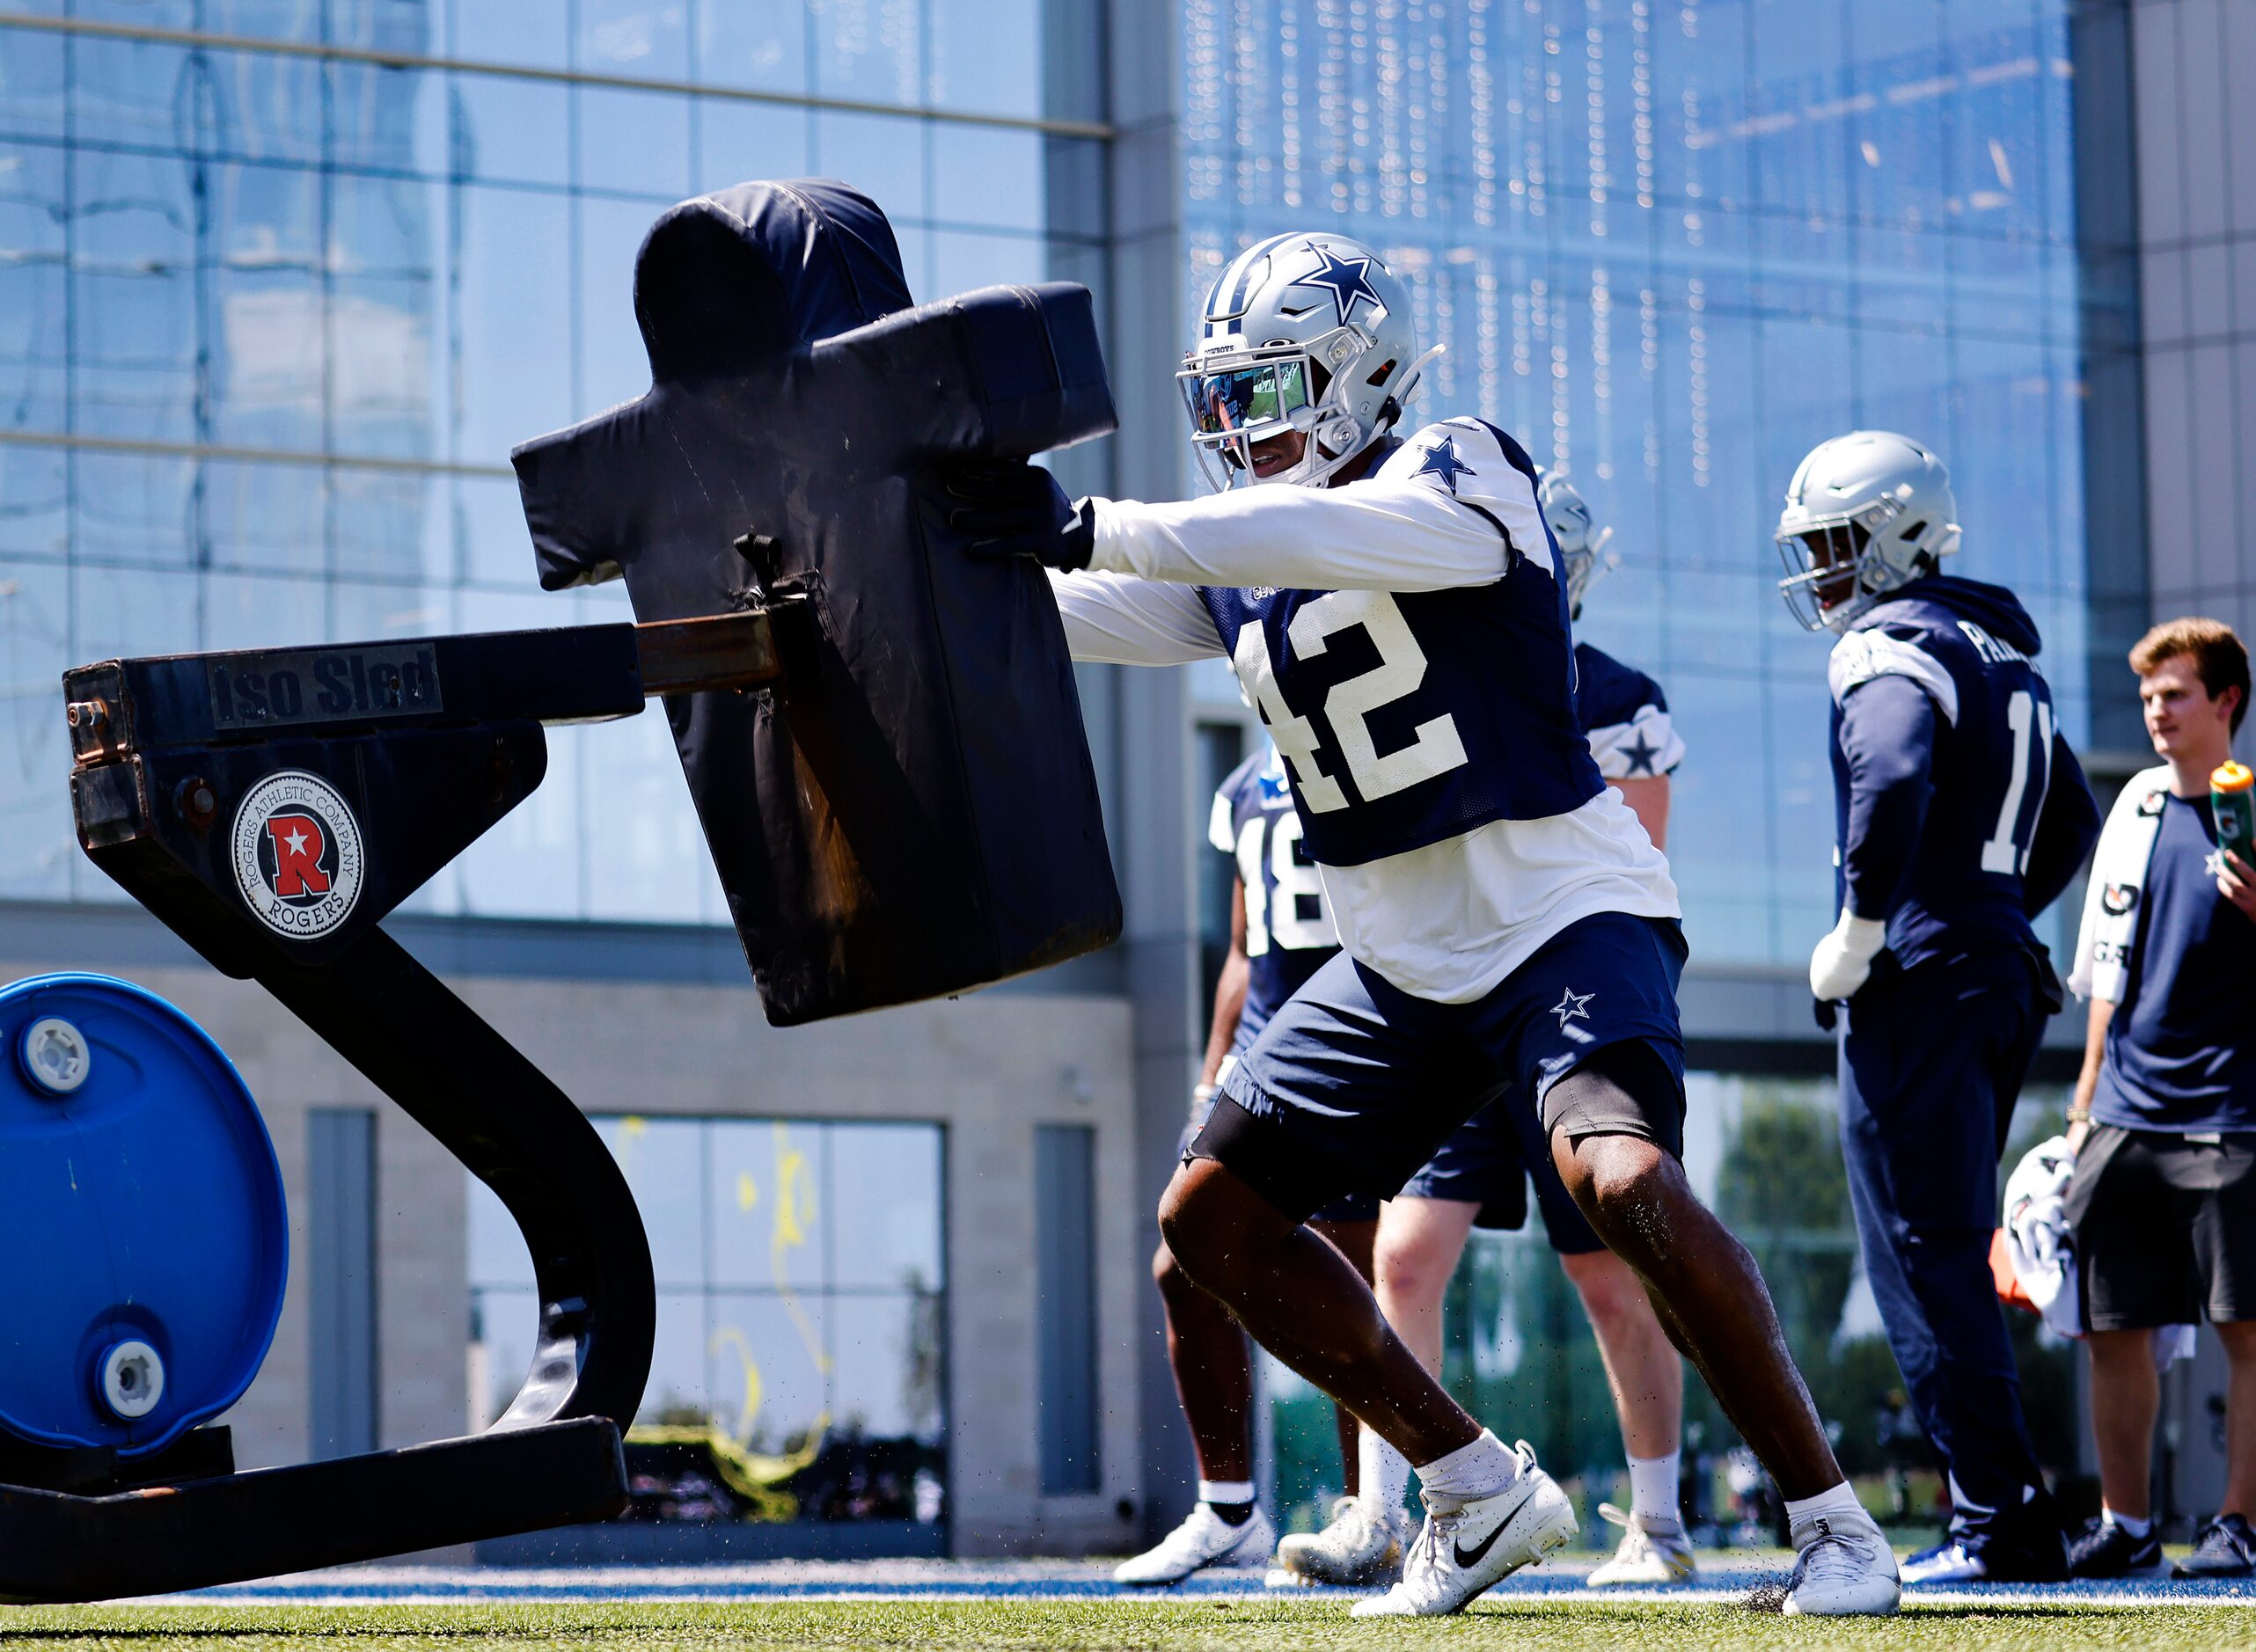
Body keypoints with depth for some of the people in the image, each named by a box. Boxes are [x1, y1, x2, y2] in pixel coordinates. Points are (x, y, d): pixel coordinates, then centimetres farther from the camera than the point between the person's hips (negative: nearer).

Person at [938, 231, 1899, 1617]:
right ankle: (1482, 1497, 14)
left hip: (1565, 915, -8)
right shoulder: (1229, 565, 10)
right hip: (1403, 962, 8)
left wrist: (1084, 531, -34)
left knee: (1624, 1178, -31)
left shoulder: (1458, 479, -11)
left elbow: (1308, 539, -30)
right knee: (1214, 1217, 4)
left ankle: (1834, 1520, -19)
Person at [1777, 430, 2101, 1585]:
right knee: (1948, 1258, 14)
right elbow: (2072, 822, 29)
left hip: (1921, 983, -9)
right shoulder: (2004, 653, 20)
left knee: (1923, 1262, -8)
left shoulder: (1890, 647, -10)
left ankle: (2001, 1523, -10)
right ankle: (2000, 1520, 13)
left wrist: (1859, 932, -19)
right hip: (2005, 978, 9)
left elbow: (1893, 776, -30)